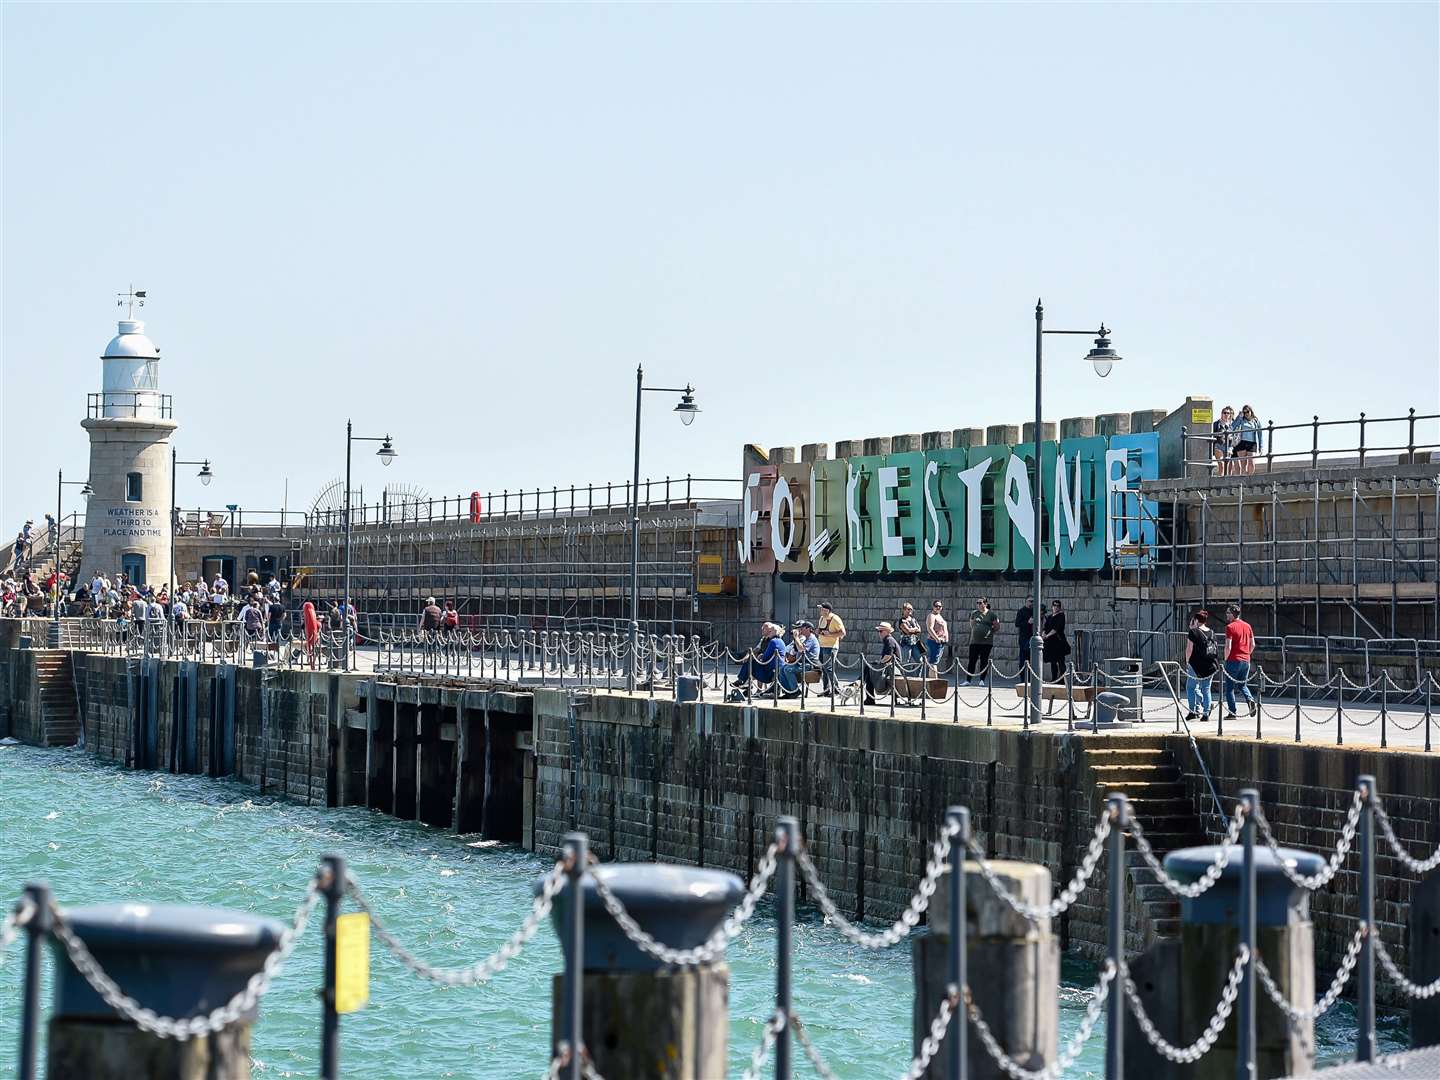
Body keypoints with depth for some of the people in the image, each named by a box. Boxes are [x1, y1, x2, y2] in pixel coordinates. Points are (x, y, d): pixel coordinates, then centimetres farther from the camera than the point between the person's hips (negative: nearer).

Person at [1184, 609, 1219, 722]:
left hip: (1197, 664, -5)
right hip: (1212, 665, 5)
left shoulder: (1193, 632, -6)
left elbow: (1189, 649, -8)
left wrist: (1187, 662, 4)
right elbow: (1215, 648, 11)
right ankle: (1206, 713, 8)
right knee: (1206, 689, 11)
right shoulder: (1211, 633, 10)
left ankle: (1194, 711, 2)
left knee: (1191, 687, 9)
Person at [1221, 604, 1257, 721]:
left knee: (1230, 687, 4)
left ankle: (1232, 712, 3)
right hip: (1246, 661, 6)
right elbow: (1253, 645, 13)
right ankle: (1250, 699, -8)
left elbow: (1228, 647, -16)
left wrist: (1225, 659, -3)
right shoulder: (1247, 626, 9)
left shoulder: (1230, 627, -11)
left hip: (1233, 660, -6)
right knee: (1243, 685, 19)